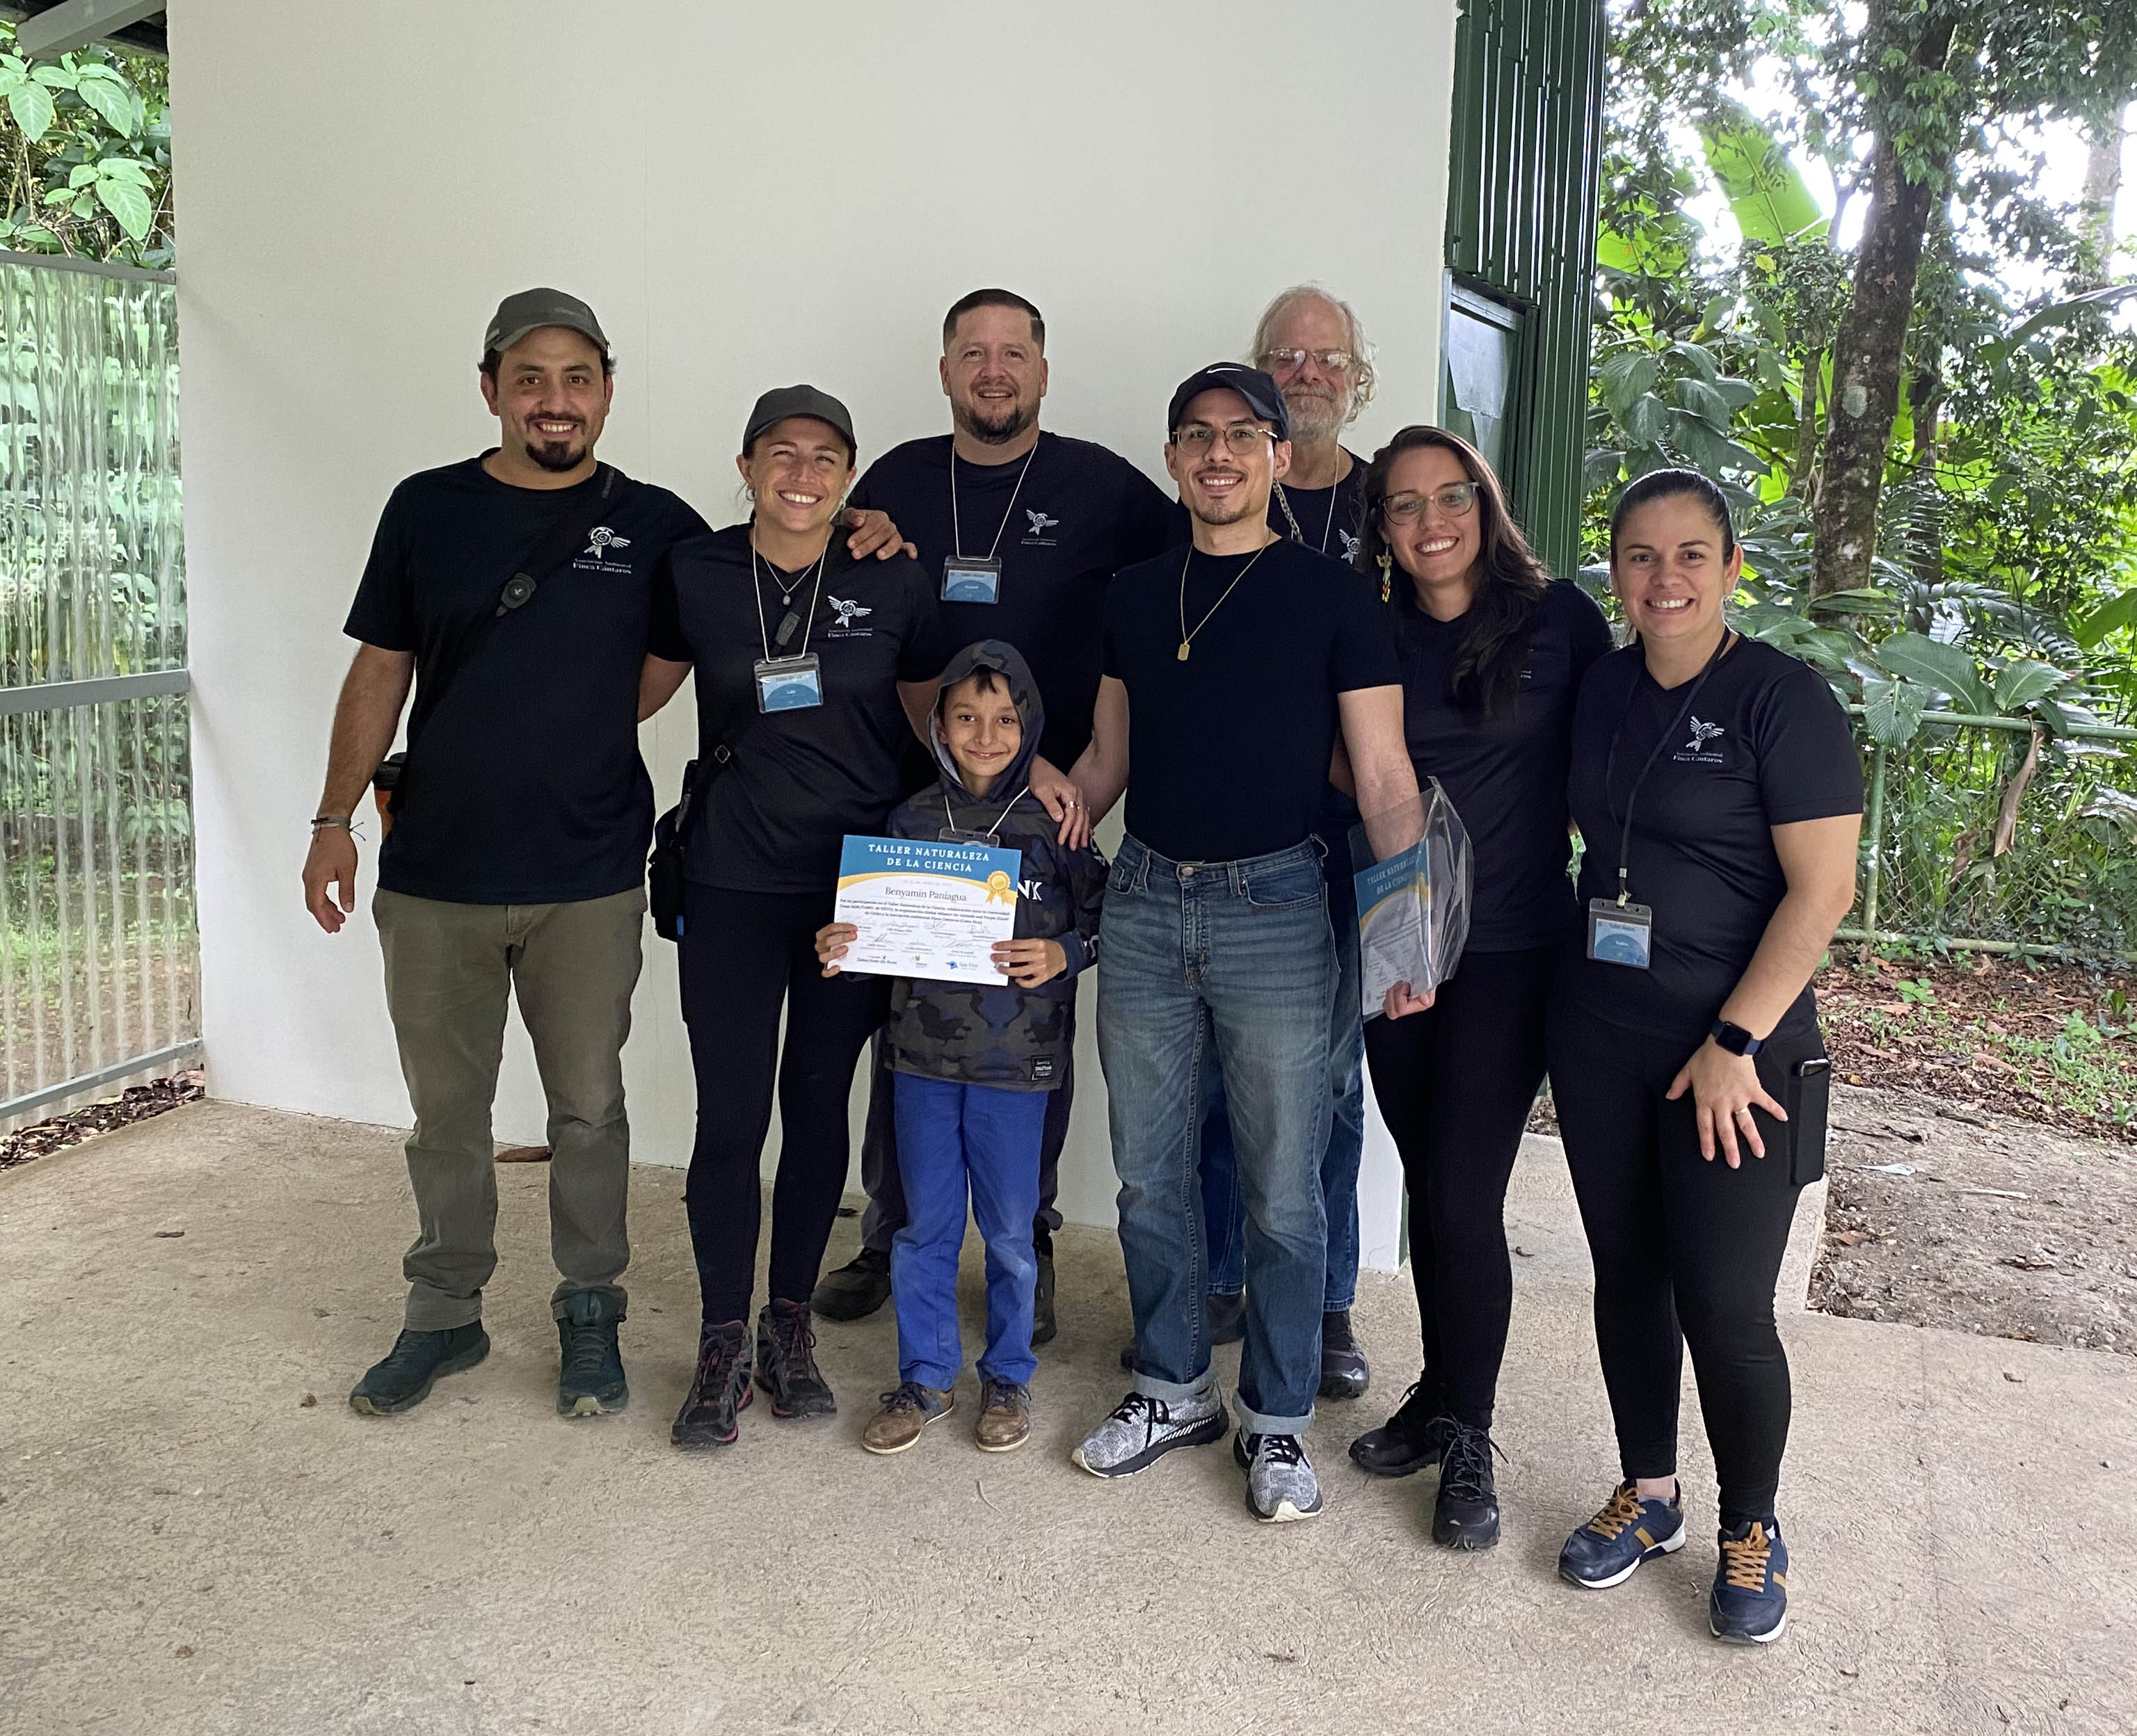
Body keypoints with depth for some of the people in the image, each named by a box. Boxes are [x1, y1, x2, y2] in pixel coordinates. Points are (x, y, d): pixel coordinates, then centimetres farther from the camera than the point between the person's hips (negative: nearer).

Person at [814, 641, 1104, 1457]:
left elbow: (1103, 918, 0)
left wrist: (1063, 954, -18)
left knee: (1009, 1230, 10)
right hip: (924, 1052, 2)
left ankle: (1008, 1377, 28)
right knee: (924, 1224, 12)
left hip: (1015, 1058, -2)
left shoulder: (1053, 825, -4)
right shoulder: (913, 821, 3)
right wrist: (839, 946, -10)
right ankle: (924, 1376, 28)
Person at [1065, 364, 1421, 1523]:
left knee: (1282, 1188, 4)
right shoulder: (1135, 594, 11)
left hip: (1274, 907, -4)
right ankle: (1174, 1390, 29)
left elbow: (1384, 779, -5)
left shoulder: (1330, 596, -2)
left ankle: (1277, 1419, 21)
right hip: (1143, 904, 4)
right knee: (1149, 1173, 12)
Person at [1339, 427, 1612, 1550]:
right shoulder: (1375, 640, 5)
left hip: (1510, 952, -3)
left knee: (1465, 1198, -5)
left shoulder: (1558, 617, -3)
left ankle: (1468, 1440, 13)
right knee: (1427, 1185, 13)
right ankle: (1439, 1397, 30)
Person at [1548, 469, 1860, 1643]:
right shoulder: (1601, 688, 6)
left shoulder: (1782, 699, -11)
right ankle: (1647, 1494, 32)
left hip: (1733, 1049, -5)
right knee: (1626, 1269, 14)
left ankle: (1752, 1531, 22)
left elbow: (1822, 889, -14)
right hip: (1599, 1034, 6)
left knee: (1725, 1305, -1)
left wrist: (1735, 1042, -16)